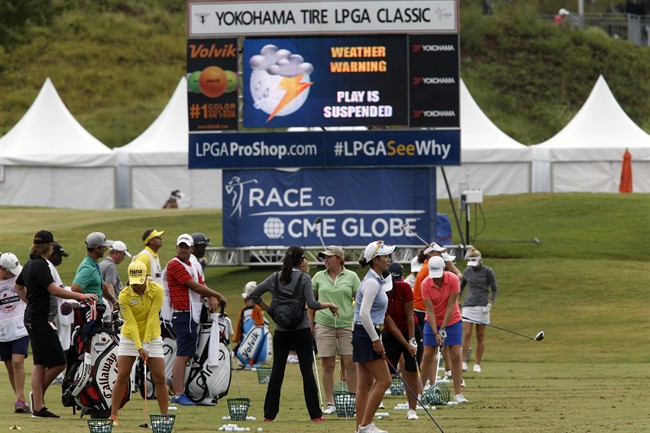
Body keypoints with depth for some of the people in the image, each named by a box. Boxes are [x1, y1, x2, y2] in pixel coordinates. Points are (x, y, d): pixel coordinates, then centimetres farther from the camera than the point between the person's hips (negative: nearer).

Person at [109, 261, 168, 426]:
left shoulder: (157, 290, -16)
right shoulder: (124, 296, -17)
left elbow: (152, 318, -18)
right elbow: (131, 323, -20)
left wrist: (146, 342, -23)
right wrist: (139, 347, -27)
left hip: (152, 337, 1)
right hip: (129, 338, -1)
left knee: (160, 378, -4)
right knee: (122, 377, -5)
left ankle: (165, 417, 4)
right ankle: (113, 416, 0)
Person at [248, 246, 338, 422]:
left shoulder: (275, 278, 3)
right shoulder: (304, 279, -7)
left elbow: (254, 295, 3)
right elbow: (312, 304, -14)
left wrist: (269, 310, 10)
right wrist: (329, 305, 1)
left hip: (281, 331, 3)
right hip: (301, 330, -3)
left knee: (277, 370, 7)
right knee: (307, 371, 0)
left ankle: (269, 414, 5)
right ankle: (315, 414, 1)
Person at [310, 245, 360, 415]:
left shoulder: (351, 277, 3)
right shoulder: (319, 277, 9)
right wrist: (310, 323, 8)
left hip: (347, 324, -1)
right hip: (324, 324, 1)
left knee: (350, 363, -3)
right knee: (328, 365, 1)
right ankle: (330, 404, 6)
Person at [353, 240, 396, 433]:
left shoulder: (377, 280, 14)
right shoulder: (372, 282, -16)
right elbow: (364, 313, -24)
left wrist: (376, 339, 20)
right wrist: (376, 340, -21)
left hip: (367, 334, 10)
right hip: (366, 335, -10)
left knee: (366, 384, 9)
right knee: (383, 380, -8)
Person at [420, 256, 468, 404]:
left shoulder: (453, 279, -18)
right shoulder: (425, 284, -17)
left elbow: (451, 306, -16)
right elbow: (430, 310, -16)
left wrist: (443, 329, -17)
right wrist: (436, 333, -22)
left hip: (452, 320, -1)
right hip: (432, 322, 1)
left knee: (456, 356, -8)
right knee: (427, 356, -3)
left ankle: (458, 394, -6)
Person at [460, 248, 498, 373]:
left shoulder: (487, 271, -2)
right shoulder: (467, 271, 8)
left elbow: (494, 289, 1)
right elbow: (461, 287, 22)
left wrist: (490, 304, -9)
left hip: (482, 306, -2)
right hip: (468, 305, 2)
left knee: (480, 336, 2)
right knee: (466, 334, -9)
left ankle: (477, 364, 7)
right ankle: (464, 363, -10)